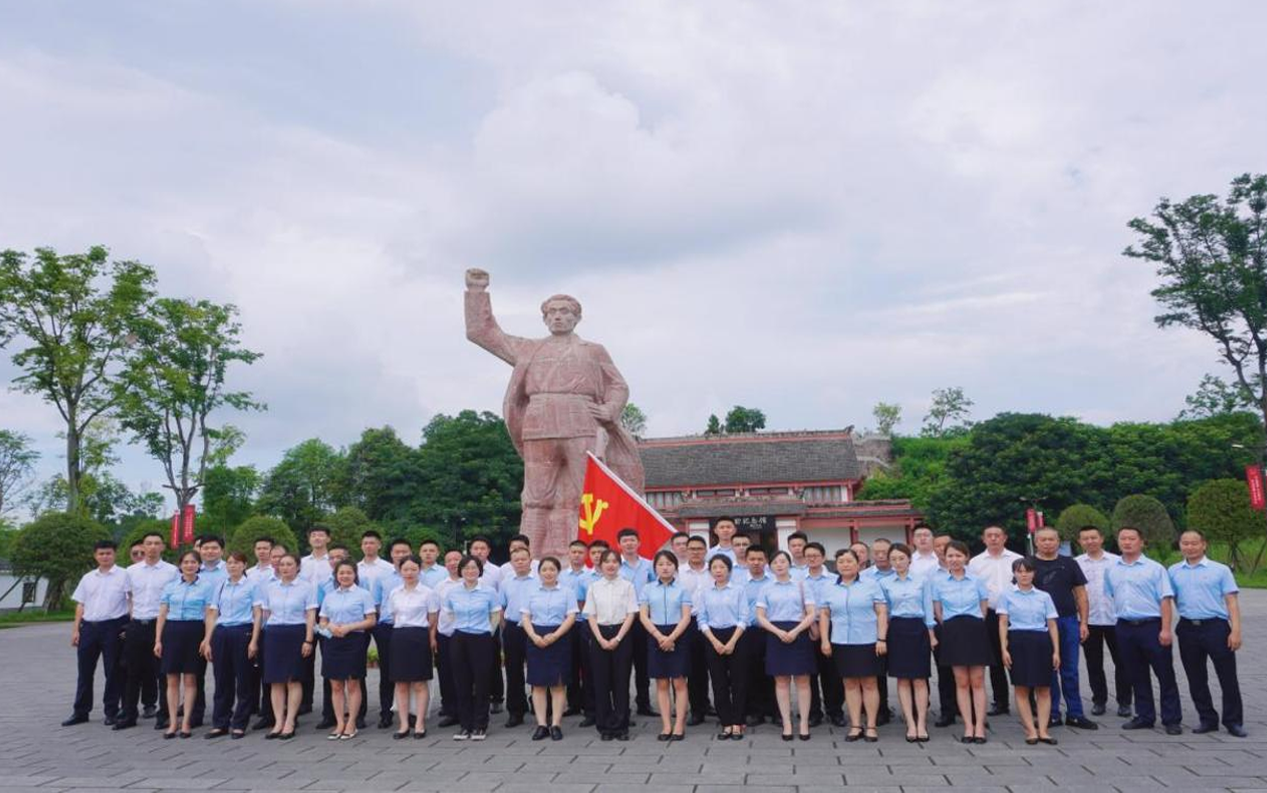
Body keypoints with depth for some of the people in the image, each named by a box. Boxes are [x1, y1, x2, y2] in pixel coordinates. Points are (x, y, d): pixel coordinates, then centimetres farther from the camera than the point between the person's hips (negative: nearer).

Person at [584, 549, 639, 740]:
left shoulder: (627, 586, 1)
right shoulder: (594, 587, 6)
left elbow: (631, 614, -2)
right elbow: (591, 616, 3)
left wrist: (617, 638, -11)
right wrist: (601, 639, -9)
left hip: (621, 635, -1)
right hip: (599, 635, 1)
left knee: (621, 681, 0)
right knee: (601, 681, 3)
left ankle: (621, 726, 9)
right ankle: (605, 726, 12)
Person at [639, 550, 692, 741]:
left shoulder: (683, 589, 2)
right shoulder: (647, 589, 6)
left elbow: (686, 617, -4)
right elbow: (643, 616, -1)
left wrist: (672, 637, -16)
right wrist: (659, 636, -14)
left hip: (678, 635, -2)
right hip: (656, 636, 2)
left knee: (679, 682, 0)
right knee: (661, 684, 5)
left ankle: (679, 725, 6)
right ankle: (666, 725, 10)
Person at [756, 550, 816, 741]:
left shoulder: (802, 586, 4)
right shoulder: (766, 589, 8)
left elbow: (811, 615, -1)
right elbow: (760, 617, 2)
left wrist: (795, 631, -15)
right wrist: (778, 632, -13)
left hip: (799, 634, -1)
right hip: (775, 635, 1)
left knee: (802, 680, 1)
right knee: (781, 681, 4)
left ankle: (804, 723, 9)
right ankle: (786, 723, 10)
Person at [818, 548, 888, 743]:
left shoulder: (871, 585, 1)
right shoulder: (828, 588, 9)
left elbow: (882, 613, -2)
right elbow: (824, 615, 9)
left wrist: (882, 639, -9)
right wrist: (824, 640, 0)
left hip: (868, 642, -2)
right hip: (841, 643, 2)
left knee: (869, 683, 3)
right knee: (850, 684, 7)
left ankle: (871, 726, 11)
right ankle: (856, 726, 14)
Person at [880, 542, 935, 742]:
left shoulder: (923, 581, 3)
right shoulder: (884, 583, 5)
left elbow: (928, 609, 5)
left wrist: (932, 635, 3)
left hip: (918, 629, -1)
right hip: (897, 630, 1)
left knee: (919, 679, 0)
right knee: (902, 679, 2)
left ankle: (921, 723, 5)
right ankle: (911, 724, 7)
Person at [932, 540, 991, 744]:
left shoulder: (977, 580, 1)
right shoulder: (938, 580, 1)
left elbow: (984, 608, 9)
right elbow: (937, 611, 7)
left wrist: (975, 625, 7)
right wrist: (950, 628, 6)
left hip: (975, 629, 0)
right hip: (952, 631, 0)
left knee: (977, 680, 1)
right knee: (961, 681, 3)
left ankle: (979, 726, 6)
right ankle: (968, 726, 8)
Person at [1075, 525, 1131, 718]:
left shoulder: (1116, 561, 2)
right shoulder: (1076, 564, 2)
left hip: (1115, 619, 0)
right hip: (1089, 621, 1)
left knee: (1121, 662, 5)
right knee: (1094, 664, 8)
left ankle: (1124, 702, 17)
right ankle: (1099, 701, 20)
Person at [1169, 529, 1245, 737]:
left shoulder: (1220, 570, 0)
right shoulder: (1174, 571, 9)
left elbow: (1231, 601, -4)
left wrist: (1235, 630, -12)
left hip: (1216, 627, -3)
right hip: (1188, 629, 3)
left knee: (1228, 677, 2)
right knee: (1196, 679, 9)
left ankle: (1233, 721, 14)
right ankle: (1207, 719, 21)